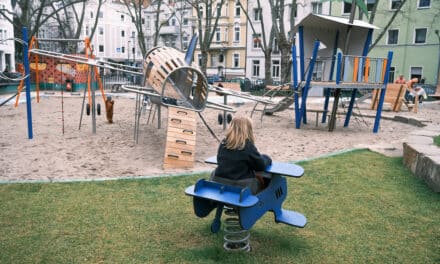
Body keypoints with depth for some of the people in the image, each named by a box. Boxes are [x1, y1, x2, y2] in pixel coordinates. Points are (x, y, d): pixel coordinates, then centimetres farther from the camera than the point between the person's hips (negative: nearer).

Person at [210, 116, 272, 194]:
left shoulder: (223, 143, 2)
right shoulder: (248, 146, -12)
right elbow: (261, 166, -5)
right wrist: (267, 158, 18)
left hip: (219, 184, 3)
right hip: (241, 187, -3)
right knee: (259, 180, 23)